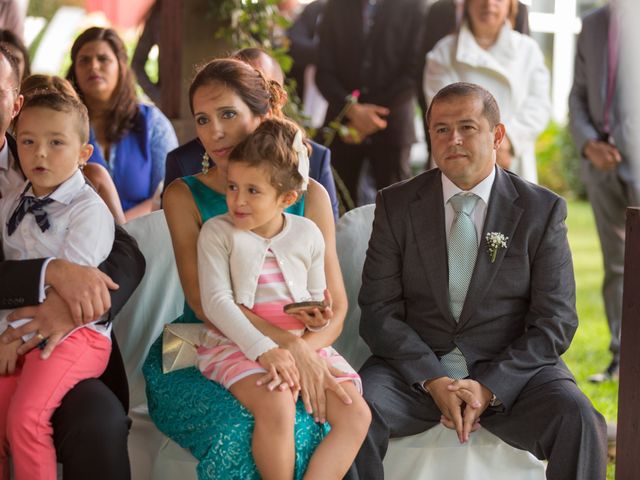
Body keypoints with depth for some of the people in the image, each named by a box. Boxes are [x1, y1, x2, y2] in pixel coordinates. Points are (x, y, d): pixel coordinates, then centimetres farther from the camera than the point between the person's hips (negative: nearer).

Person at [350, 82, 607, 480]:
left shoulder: (542, 210, 3)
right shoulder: (396, 205, 6)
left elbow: (554, 322, -1)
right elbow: (379, 310, 1)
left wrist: (489, 387, -15)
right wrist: (433, 380, -15)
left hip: (511, 371, 0)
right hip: (416, 368, 1)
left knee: (579, 421, -30)